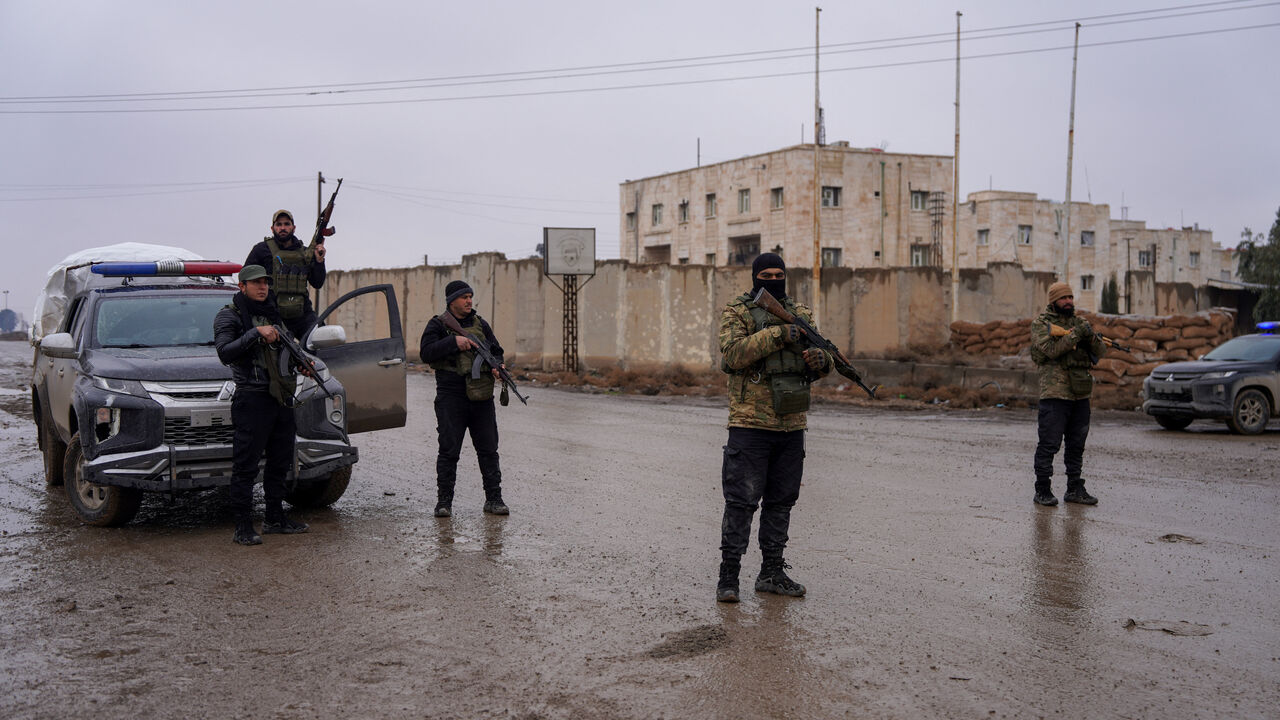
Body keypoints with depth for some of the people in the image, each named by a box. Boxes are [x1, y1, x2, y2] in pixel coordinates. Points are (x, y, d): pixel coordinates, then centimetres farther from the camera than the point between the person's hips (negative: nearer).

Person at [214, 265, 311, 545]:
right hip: (252, 398, -7)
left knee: (280, 462, 14)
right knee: (246, 466, -5)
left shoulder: (274, 314, 18)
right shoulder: (228, 316, -2)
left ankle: (275, 518, 25)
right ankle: (243, 527, -1)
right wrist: (256, 333, -22)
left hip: (282, 398, 7)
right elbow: (225, 353, -17)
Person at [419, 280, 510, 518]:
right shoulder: (437, 325, 2)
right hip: (451, 398, -4)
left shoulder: (480, 324, 14)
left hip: (482, 398, 4)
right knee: (449, 451, -1)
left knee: (488, 449, 6)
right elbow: (426, 353, -11)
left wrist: (496, 365, -4)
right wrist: (454, 342, -19)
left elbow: (496, 350, 18)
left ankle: (493, 499, 13)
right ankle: (444, 501, 7)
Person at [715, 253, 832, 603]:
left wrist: (819, 360, -12)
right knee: (741, 501, -4)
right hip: (750, 423, -5)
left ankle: (772, 573, 21)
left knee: (781, 500, 11)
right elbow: (733, 353, -17)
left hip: (792, 425, 5)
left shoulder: (801, 314, 15)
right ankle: (728, 575, 3)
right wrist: (777, 334, -23)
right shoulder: (737, 312, 0)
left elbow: (818, 361, 12)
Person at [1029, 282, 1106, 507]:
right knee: (1049, 443, -5)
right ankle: (1042, 490, 3)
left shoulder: (1079, 321, 14)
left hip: (1081, 393, 6)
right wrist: (1076, 335, -21)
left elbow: (1100, 351, 8)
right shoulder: (1040, 324, -1)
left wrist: (1091, 337, -12)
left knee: (1077, 444, 11)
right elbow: (1051, 350, -16)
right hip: (1055, 392, -6)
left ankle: (1075, 489, 19)